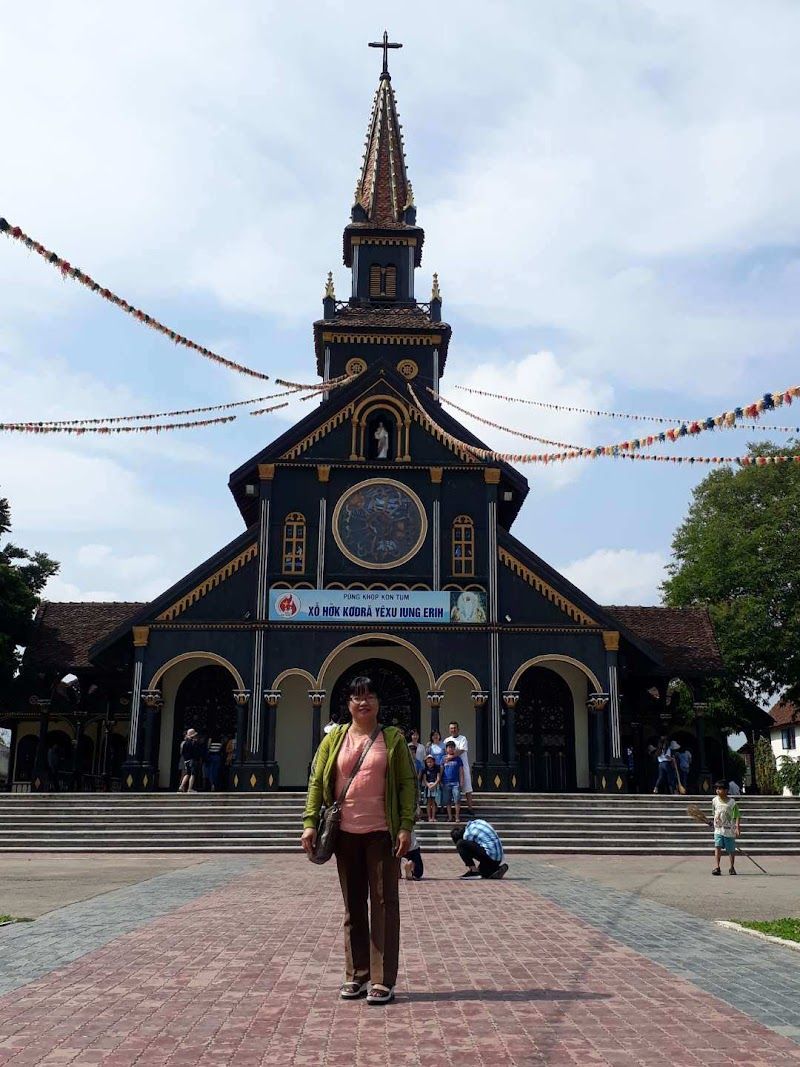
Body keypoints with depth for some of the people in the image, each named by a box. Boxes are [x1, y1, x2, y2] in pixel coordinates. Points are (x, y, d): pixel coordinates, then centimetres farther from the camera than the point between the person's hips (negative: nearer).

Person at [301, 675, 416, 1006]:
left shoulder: (393, 738, 1)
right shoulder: (334, 739, 6)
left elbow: (407, 783, -2)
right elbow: (316, 781, 5)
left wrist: (406, 826, -10)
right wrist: (310, 822, -4)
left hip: (382, 832, -2)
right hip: (346, 833, 3)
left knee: (384, 903, 1)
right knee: (353, 905, 11)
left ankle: (383, 980, 7)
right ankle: (356, 976, 21)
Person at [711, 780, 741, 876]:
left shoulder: (732, 802, -9)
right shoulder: (715, 800, 3)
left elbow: (737, 816, -9)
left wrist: (737, 827, -17)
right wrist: (713, 820, 10)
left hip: (729, 829, -2)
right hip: (718, 829, 2)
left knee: (731, 850, 8)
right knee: (717, 847, -12)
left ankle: (732, 868, 24)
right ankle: (717, 867, -13)